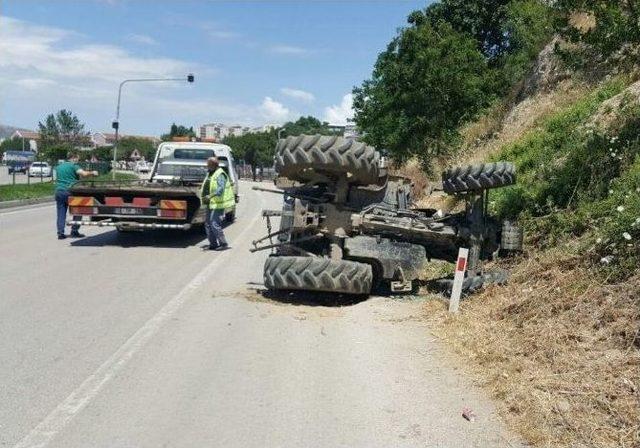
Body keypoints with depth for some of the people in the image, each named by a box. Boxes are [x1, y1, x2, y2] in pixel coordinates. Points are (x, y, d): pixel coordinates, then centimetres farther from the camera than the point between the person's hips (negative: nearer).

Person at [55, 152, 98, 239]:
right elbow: (84, 174, -19)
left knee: (61, 214, 7)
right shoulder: (74, 166, -4)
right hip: (70, 192, -6)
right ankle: (74, 231, 5)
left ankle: (60, 233, 3)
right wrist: (92, 173, -1)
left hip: (59, 191, 6)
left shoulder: (58, 167, 19)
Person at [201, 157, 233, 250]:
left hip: (217, 204, -10)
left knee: (215, 224, -13)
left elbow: (220, 189, -27)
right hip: (210, 204, 10)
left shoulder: (220, 175, -14)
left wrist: (210, 196, -39)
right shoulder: (209, 174, 17)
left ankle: (223, 244, -6)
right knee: (208, 224, 11)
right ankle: (213, 244, 19)